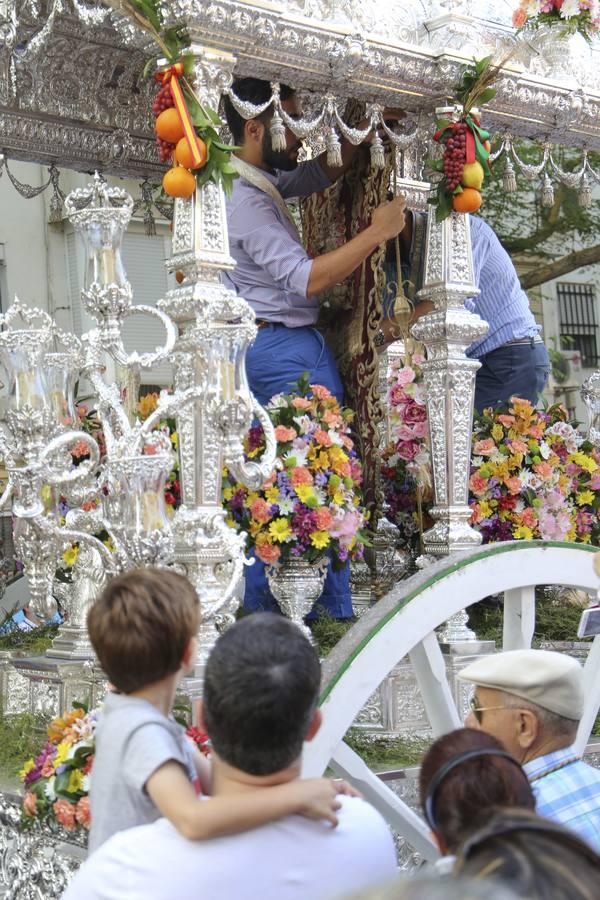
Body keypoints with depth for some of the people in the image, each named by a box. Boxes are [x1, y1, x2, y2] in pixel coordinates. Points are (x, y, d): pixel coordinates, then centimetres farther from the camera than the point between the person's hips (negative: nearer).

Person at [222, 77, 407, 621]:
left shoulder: (258, 184, 13)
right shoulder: (245, 200, -17)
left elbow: (321, 173, 25)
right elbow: (306, 280, -22)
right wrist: (377, 232, -18)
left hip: (262, 347, 10)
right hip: (290, 352, -10)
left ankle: (260, 607, 16)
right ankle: (336, 614, -3)